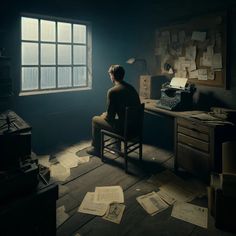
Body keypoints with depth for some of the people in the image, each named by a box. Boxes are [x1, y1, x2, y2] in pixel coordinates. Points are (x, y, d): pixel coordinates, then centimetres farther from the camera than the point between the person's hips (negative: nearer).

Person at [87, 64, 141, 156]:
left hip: (123, 127, -7)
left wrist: (104, 116, 9)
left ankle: (96, 149, 29)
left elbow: (110, 116, -17)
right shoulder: (131, 88, 6)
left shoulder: (112, 91, -18)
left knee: (95, 120, 14)